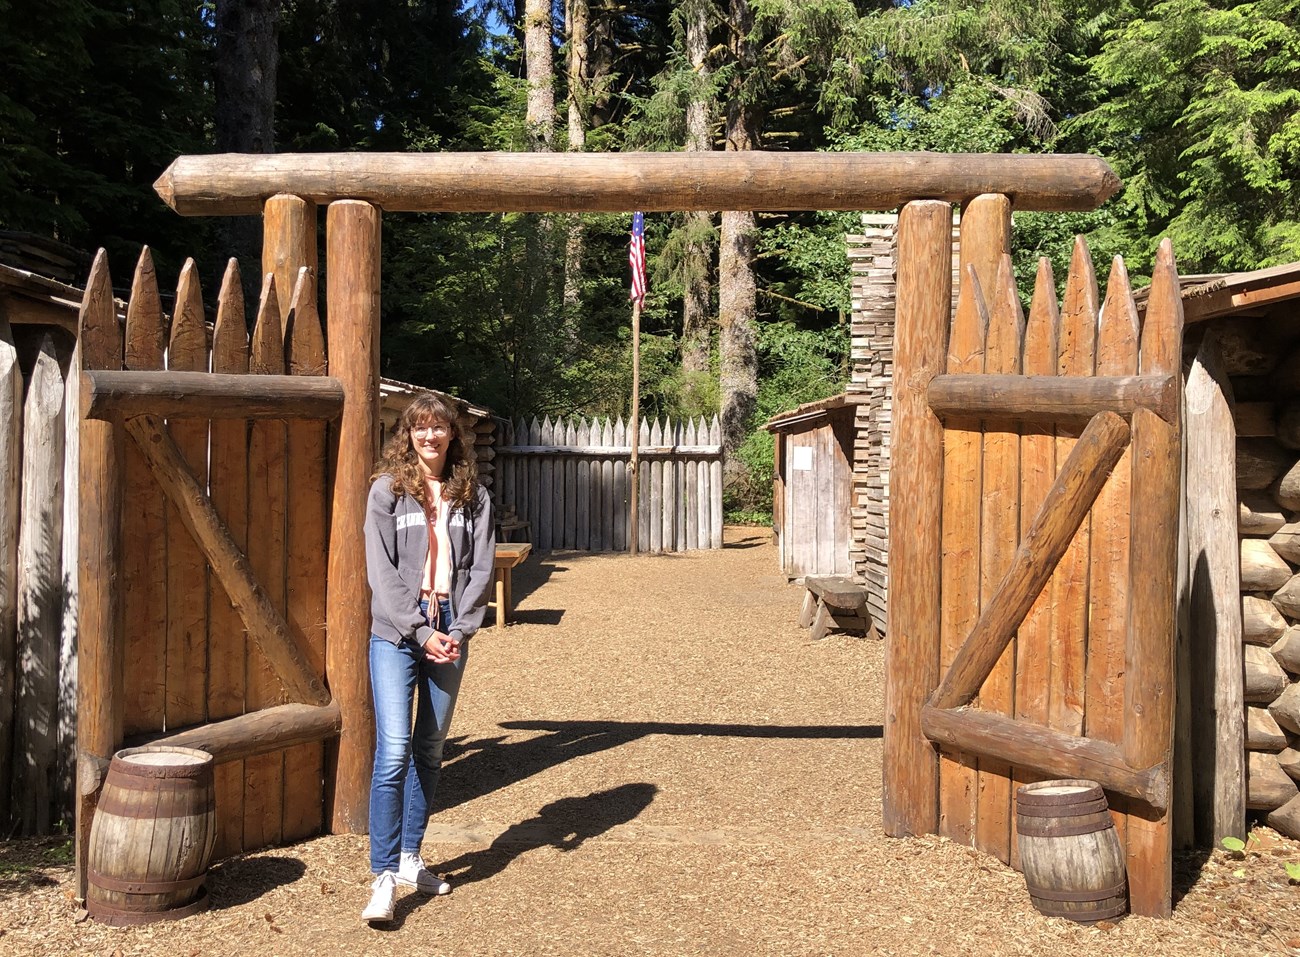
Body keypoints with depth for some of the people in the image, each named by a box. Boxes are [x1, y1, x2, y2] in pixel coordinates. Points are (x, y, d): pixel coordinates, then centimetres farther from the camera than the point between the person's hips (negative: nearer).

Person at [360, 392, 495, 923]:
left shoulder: (472, 495, 8)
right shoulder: (387, 489, -1)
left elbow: (481, 568, 4)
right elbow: (382, 572, -6)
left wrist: (459, 630, -8)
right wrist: (421, 632, -13)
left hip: (449, 634, 4)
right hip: (396, 635, -3)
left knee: (430, 748, 12)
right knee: (393, 751, -11)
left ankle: (410, 857, 26)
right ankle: (384, 875, -6)